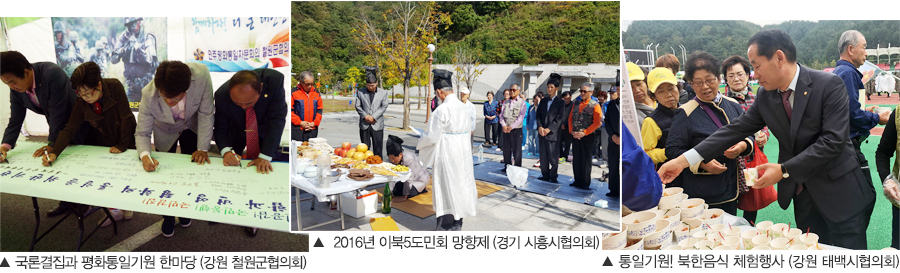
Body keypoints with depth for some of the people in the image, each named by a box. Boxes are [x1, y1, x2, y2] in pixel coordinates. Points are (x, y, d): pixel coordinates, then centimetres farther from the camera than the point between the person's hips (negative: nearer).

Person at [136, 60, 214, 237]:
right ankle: (168, 216, 29)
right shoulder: (149, 95, -37)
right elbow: (142, 133, -26)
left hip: (193, 128, 0)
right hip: (165, 132, 0)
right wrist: (144, 155, -46)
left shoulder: (201, 75, -42)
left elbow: (206, 114, -28)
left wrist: (203, 149, -26)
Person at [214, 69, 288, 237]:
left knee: (263, 173, -5)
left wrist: (265, 157, -39)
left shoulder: (275, 80, -38)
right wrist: (226, 150, -40)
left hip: (266, 135, -1)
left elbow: (277, 119, -35)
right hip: (238, 135, 1)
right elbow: (221, 128, -19)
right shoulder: (222, 95, -31)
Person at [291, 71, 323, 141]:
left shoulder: (316, 93, 11)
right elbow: (289, 110, -5)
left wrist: (315, 123, -1)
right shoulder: (294, 93, -3)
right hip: (297, 129, -4)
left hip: (312, 129, 4)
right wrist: (300, 122, -10)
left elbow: (319, 110, 13)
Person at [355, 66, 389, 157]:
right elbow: (358, 106, 5)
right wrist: (365, 116, -11)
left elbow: (384, 107, -2)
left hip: (377, 125, -1)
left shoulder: (383, 93, 5)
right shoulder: (360, 92, 7)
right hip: (364, 125, 1)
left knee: (378, 149, 2)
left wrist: (373, 117, -12)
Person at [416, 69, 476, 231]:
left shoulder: (442, 110, -19)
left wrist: (420, 145, 2)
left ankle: (444, 228, 9)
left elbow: (432, 137, -16)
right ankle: (457, 224, 28)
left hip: (447, 157, -7)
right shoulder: (465, 108, 3)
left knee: (446, 189, 2)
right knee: (460, 185, 16)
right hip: (464, 155, 7)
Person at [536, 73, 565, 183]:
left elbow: (559, 118, -7)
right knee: (543, 156, 8)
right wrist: (540, 127, -7)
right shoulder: (543, 101, 14)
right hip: (542, 132, 5)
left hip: (553, 133, -5)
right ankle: (545, 175, 17)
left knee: (553, 157, -3)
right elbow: (538, 115, 10)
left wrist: (549, 129, -14)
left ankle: (553, 177, 6)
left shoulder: (560, 102, -1)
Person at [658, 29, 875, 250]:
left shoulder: (830, 85, -16)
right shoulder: (766, 96, 1)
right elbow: (735, 130, 0)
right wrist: (683, 160, -7)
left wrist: (784, 170, -22)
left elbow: (833, 140, -21)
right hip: (803, 196, 5)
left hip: (841, 194, -5)